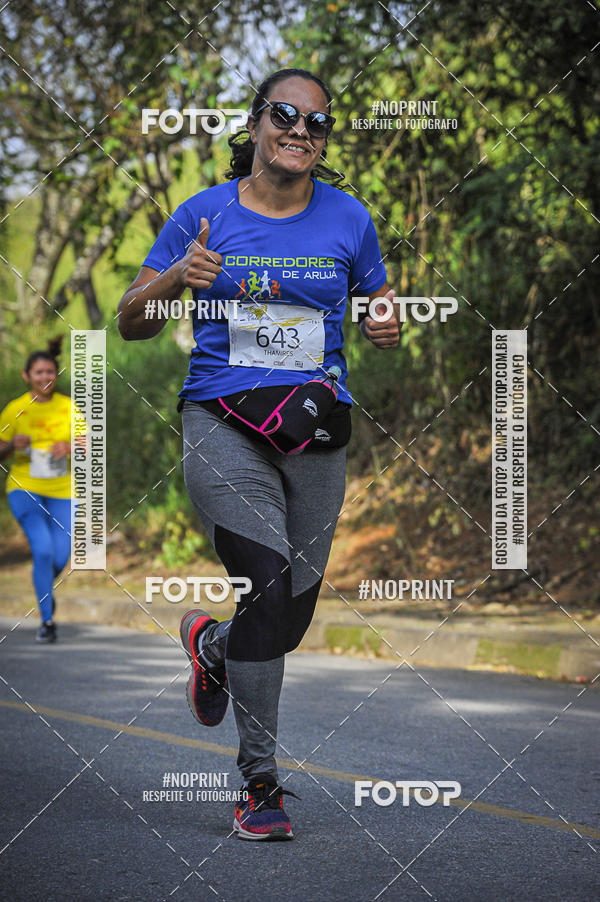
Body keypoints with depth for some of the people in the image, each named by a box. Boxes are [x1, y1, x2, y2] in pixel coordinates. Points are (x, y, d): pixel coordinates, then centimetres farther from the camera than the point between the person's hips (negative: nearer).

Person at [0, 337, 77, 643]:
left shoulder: (69, 407, 0)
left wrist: (70, 448, -18)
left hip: (62, 491, 2)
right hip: (25, 489, -2)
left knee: (60, 557, -1)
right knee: (43, 549, -21)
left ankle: (46, 586, 38)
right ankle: (47, 620, -7)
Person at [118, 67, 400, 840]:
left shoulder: (347, 218, 6)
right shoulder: (205, 213, 2)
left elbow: (380, 308, 18)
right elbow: (131, 323, 4)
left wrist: (387, 328, -6)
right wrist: (176, 278, -16)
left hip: (318, 429, 3)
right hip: (224, 423, -3)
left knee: (291, 617, 7)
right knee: (269, 586, -21)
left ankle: (211, 645, 44)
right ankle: (260, 783, -12)